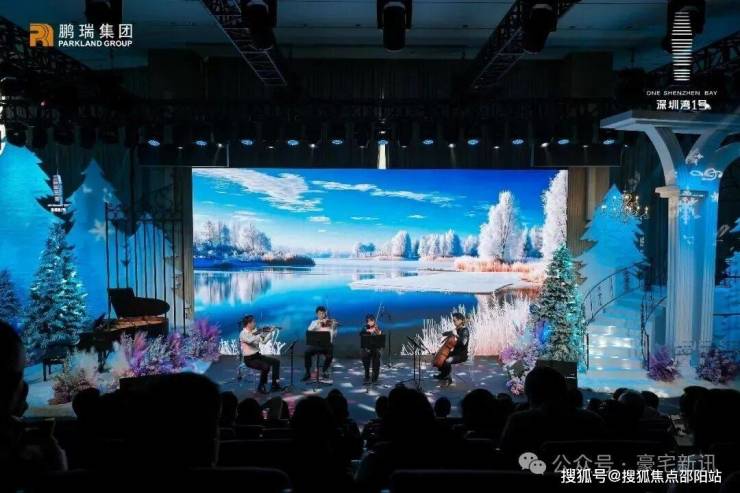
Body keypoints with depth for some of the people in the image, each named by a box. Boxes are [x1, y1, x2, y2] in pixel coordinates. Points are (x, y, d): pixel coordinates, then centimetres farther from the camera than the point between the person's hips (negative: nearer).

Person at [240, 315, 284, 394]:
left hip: (258, 355, 8)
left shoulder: (254, 332, 8)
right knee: (265, 367, -30)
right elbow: (250, 340, -37)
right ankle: (261, 387, -9)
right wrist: (260, 335, -31)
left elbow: (263, 341, 11)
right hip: (249, 359, -8)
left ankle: (275, 385, 1)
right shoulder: (243, 334, -15)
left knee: (276, 361, -1)